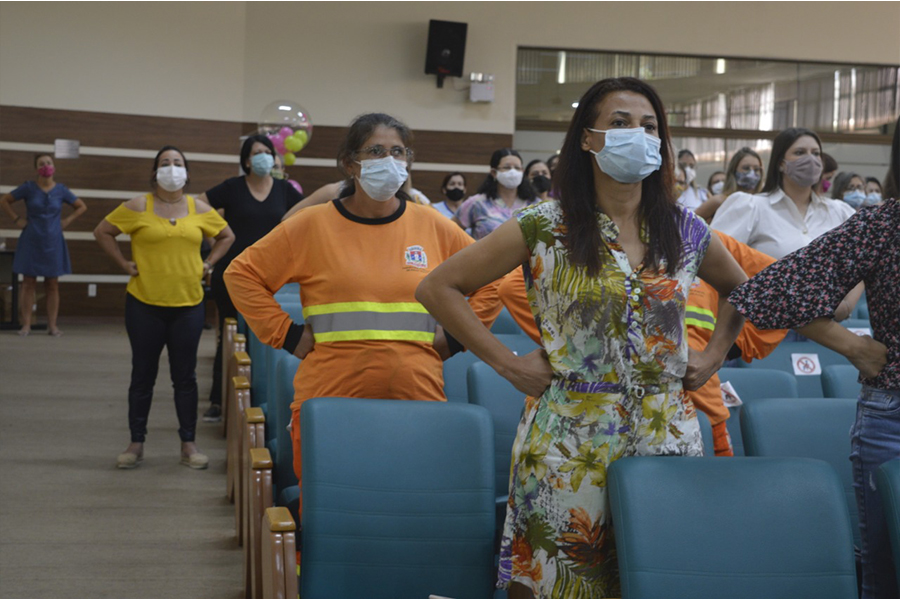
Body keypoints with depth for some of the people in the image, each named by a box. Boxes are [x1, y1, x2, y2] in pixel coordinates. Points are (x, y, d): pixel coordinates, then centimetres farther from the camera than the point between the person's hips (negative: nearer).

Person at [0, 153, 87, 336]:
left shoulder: (61, 190, 2)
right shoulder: (28, 188, -1)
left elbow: (81, 207, 13)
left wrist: (66, 220, 2)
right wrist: (17, 219, -1)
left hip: (52, 243, 1)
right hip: (31, 243, -1)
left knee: (52, 285, 4)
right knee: (28, 283, 1)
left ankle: (52, 325, 9)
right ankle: (26, 325, 6)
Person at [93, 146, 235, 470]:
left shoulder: (199, 209, 4)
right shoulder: (138, 206, -3)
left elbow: (226, 236, 18)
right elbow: (102, 232, 4)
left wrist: (208, 264, 7)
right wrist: (124, 263, -2)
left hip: (188, 304, 2)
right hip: (145, 303, -2)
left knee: (185, 376, 7)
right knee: (143, 375, 7)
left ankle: (189, 445, 15)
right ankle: (136, 443, 17)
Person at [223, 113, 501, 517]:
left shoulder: (432, 226, 9)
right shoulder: (313, 225, 4)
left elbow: (493, 277, 17)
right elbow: (242, 274, 7)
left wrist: (457, 337, 8)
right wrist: (288, 336, 0)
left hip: (417, 397, 2)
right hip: (330, 397, -1)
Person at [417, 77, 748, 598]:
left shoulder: (685, 231, 8)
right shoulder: (545, 229, -3)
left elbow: (740, 289, 28)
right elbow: (438, 288, -2)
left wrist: (715, 354, 14)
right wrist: (507, 362, -6)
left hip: (668, 435, 3)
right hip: (570, 438, -3)